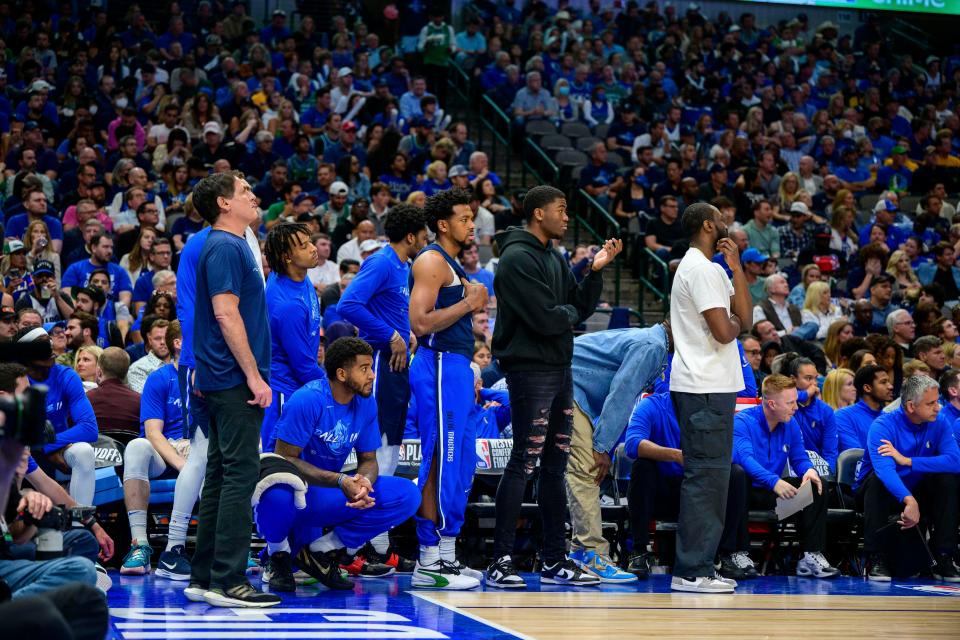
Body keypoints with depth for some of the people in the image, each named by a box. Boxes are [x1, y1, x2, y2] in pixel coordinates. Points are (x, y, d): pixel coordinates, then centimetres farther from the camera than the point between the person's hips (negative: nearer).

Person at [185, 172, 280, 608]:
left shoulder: (232, 246, 19)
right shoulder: (226, 247, -12)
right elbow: (226, 314, -20)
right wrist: (254, 376, -20)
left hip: (223, 381, 10)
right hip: (234, 379, -10)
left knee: (222, 475, 11)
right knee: (240, 475, -10)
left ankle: (204, 578, 14)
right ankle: (227, 582, -11)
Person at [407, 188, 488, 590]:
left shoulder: (452, 264, 20)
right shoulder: (432, 261, -11)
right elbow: (421, 322, -22)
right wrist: (468, 303, -14)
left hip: (454, 367, 11)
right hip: (438, 366, -11)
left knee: (456, 461, 11)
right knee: (440, 462, -10)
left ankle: (445, 555, 16)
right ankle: (429, 561, -8)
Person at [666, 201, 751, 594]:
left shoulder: (709, 268, 20)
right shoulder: (702, 269, -13)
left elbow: (744, 314, 14)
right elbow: (724, 331, -21)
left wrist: (736, 267, 7)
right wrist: (735, 325, 1)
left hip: (707, 386, 11)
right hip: (705, 388, -11)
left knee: (706, 477, 12)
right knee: (705, 476, -9)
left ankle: (697, 568, 15)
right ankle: (692, 571, -8)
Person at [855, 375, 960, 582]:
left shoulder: (939, 425, -7)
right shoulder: (883, 425, -20)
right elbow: (884, 468, -38)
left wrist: (906, 460, -32)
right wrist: (909, 501, -54)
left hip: (916, 492, 4)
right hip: (886, 492, -3)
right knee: (878, 478, -35)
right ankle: (875, 560, -30)